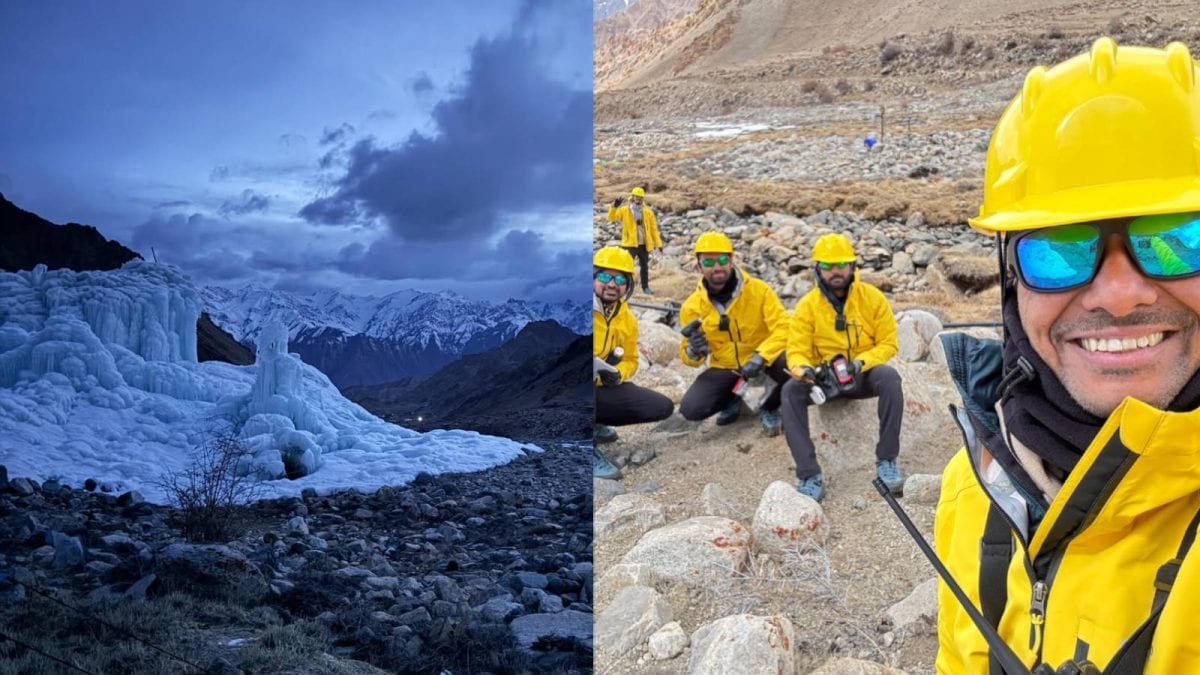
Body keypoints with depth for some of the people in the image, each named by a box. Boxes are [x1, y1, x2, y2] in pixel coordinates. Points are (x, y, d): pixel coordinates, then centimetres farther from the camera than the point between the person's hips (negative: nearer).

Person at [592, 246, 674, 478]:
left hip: (601, 389, 7)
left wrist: (617, 374, -9)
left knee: (662, 407, -1)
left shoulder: (627, 320, 7)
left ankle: (593, 423, 9)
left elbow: (630, 360, 17)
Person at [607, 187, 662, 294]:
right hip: (630, 244, -3)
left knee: (645, 266, 14)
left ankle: (645, 287, 27)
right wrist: (614, 207, -28)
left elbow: (654, 228, 6)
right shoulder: (624, 210, -2)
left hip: (644, 244, 3)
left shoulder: (648, 212, 4)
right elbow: (611, 217, -10)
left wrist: (658, 243, 2)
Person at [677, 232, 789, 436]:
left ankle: (769, 409, 0)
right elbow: (689, 356, 1)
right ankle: (733, 400, 14)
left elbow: (783, 328, -19)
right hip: (725, 367, 2)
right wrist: (693, 352, -25)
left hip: (763, 360, -1)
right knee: (691, 409, -21)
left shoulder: (758, 290, -14)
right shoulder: (692, 306, -8)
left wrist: (761, 357, -33)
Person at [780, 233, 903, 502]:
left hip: (863, 375, 0)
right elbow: (797, 351, -9)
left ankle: (886, 460, -22)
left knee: (889, 377, -34)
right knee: (791, 391, -29)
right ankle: (809, 474, -29)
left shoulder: (872, 297, -6)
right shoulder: (807, 305, -6)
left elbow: (888, 343, -5)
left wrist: (861, 362, -24)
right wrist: (803, 370, -33)